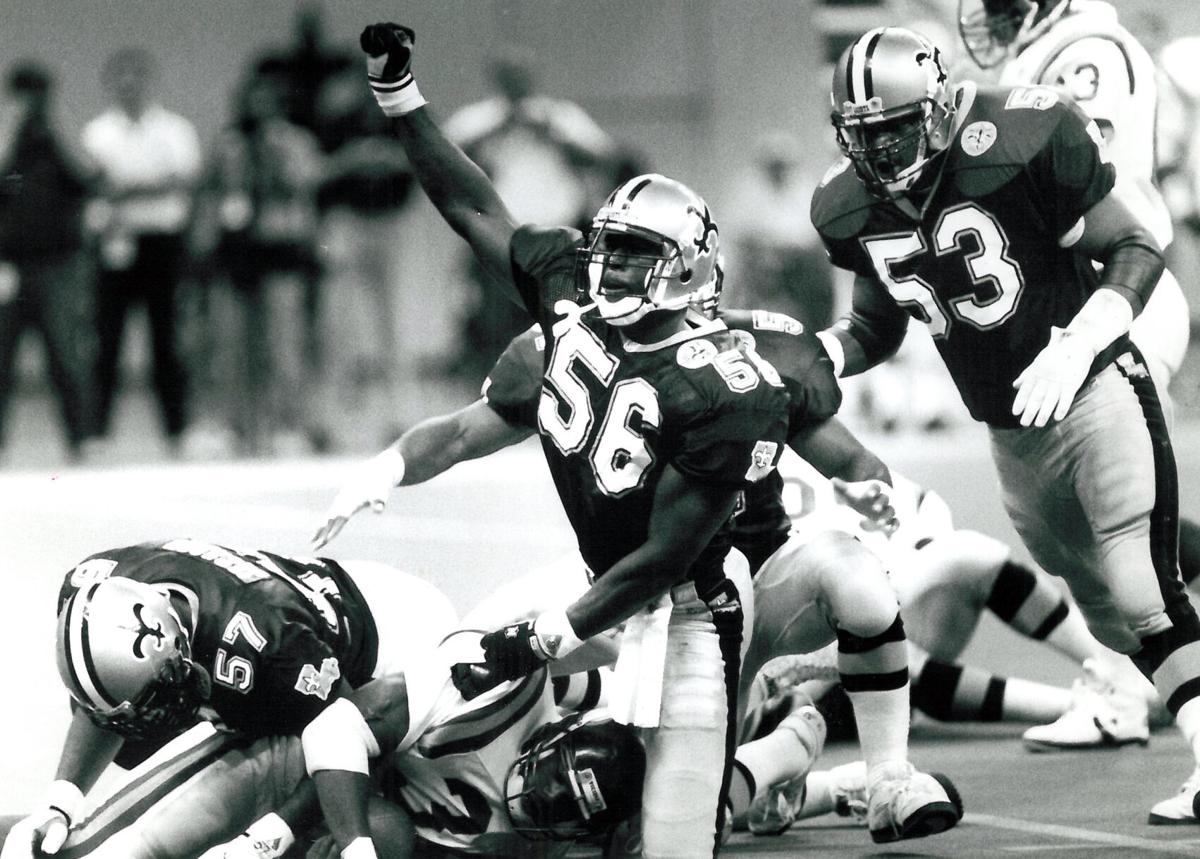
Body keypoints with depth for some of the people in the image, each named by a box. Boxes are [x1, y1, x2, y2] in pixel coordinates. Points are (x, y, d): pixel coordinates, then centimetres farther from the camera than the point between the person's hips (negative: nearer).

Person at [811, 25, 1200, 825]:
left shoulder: (1022, 141, -20)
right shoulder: (853, 207, 0)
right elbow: (878, 326, 15)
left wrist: (1075, 346, -24)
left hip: (1096, 394, -7)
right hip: (1015, 432, 7)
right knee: (1109, 611, 10)